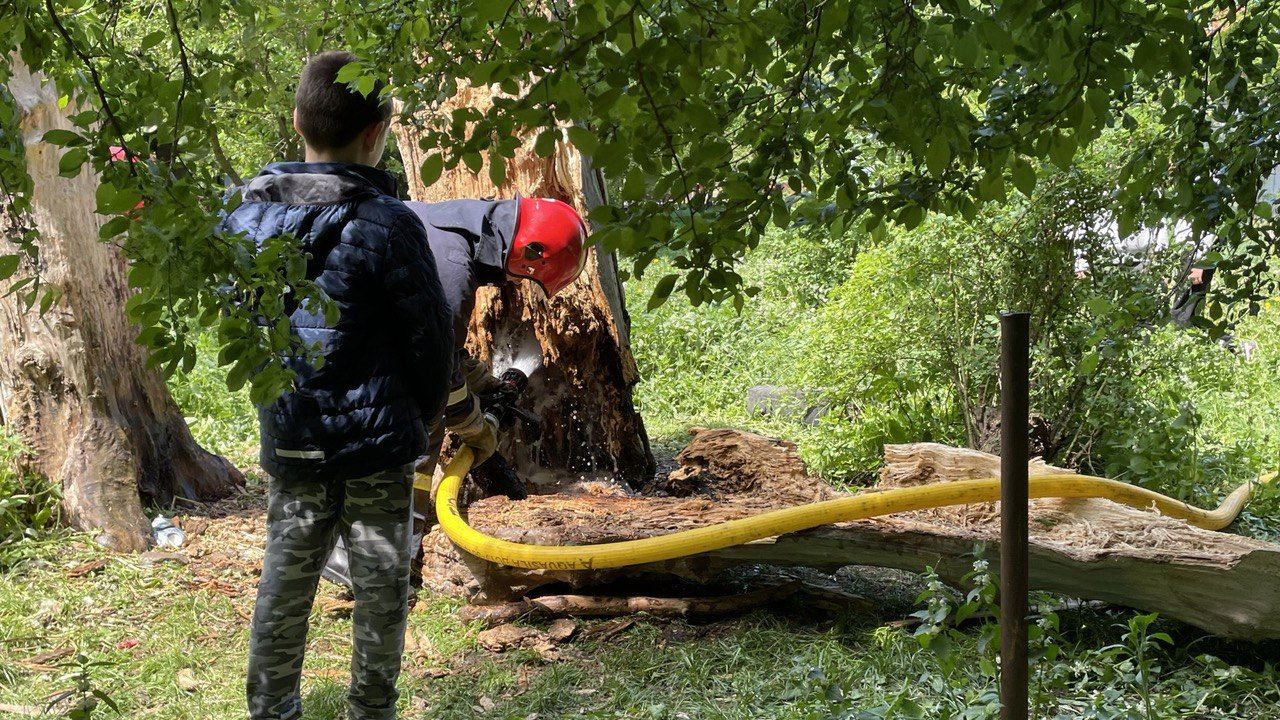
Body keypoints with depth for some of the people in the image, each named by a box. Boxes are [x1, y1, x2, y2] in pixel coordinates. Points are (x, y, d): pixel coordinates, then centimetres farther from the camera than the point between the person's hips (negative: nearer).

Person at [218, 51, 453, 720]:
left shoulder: (242, 217, -1)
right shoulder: (387, 224, -15)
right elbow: (431, 336, -9)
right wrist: (421, 414, 8)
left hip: (288, 442, 4)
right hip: (377, 446, -4)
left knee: (283, 584, 17)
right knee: (379, 590, 10)